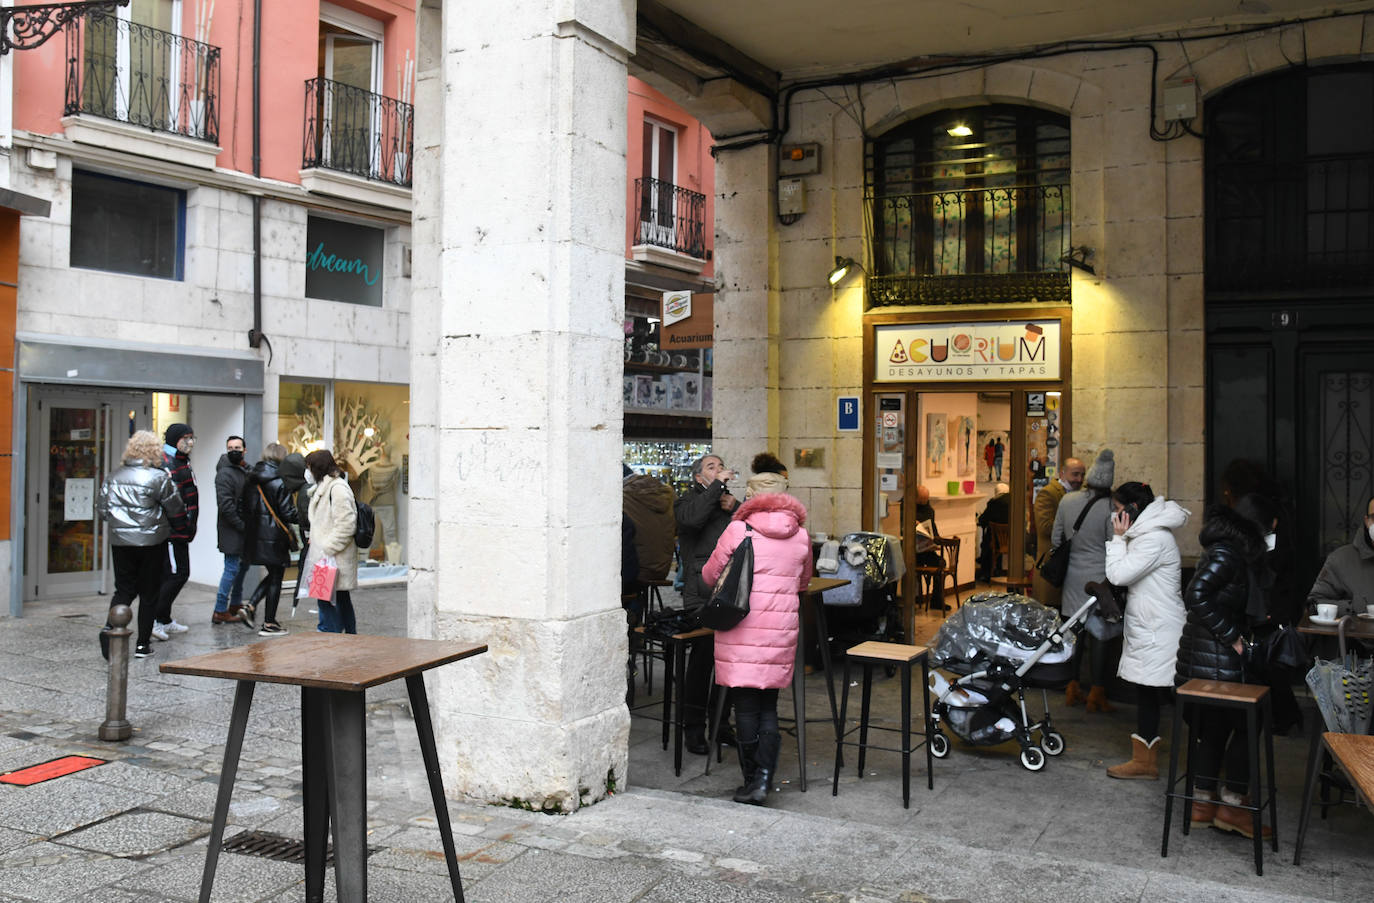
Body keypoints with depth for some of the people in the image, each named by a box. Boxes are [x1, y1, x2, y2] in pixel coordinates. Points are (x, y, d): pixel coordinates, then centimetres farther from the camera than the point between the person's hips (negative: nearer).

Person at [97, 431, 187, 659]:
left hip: (120, 543, 4)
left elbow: (102, 510, 7)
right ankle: (143, 644, 11)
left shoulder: (113, 477, 4)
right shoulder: (160, 478, -11)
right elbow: (176, 510, -5)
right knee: (149, 593, 7)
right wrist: (179, 528, 14)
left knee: (124, 589, 13)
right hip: (152, 543, -4)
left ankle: (110, 628, -10)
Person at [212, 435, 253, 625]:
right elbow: (225, 505, -20)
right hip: (231, 531, -9)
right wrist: (241, 525, -19)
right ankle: (220, 612, -2)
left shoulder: (246, 470, 14)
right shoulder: (225, 473, -13)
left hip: (243, 530, 9)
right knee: (232, 568, -8)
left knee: (243, 565, 17)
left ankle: (235, 605, 29)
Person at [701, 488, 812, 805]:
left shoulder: (738, 530, -1)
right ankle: (763, 779, 1)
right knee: (768, 707, 11)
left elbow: (710, 575, 7)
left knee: (746, 707, 4)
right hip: (781, 633, 3)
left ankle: (752, 781, 10)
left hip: (741, 632, -3)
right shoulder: (802, 537, 8)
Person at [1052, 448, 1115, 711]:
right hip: (1099, 576, -4)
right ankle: (1095, 694, 7)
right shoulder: (1109, 507, -14)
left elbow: (1055, 538, 8)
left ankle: (1072, 689, 19)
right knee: (1098, 635, 2)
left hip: (1073, 574, 4)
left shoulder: (1067, 500, -1)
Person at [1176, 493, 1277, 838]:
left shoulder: (1226, 549, 13)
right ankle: (1231, 804, 10)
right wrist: (1229, 634, -20)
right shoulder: (1227, 554, -17)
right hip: (1217, 658, -10)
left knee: (1213, 728, 15)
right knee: (1246, 725, 2)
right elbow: (1195, 595, -27)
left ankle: (1204, 803, 23)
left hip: (1200, 654, 10)